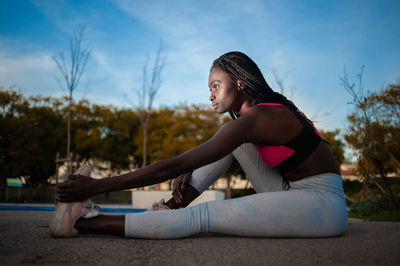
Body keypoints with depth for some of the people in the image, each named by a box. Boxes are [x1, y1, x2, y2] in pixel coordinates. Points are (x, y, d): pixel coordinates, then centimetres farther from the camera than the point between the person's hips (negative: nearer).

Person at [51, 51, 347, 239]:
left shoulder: (255, 119, -19)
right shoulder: (270, 110, 12)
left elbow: (174, 166, -23)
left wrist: (98, 186, -18)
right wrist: (190, 188, 1)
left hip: (323, 205, -9)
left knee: (204, 216, -20)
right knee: (231, 141, 6)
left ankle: (83, 223, -14)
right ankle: (170, 211, 3)